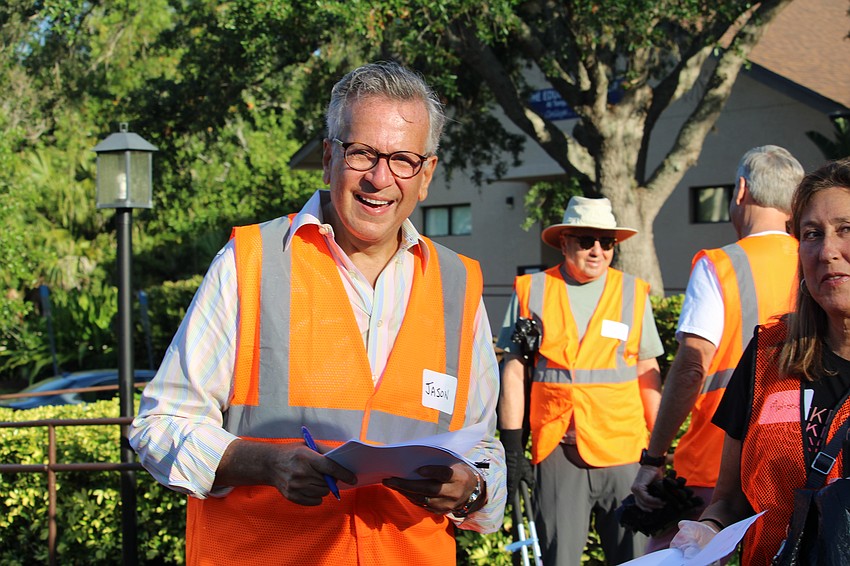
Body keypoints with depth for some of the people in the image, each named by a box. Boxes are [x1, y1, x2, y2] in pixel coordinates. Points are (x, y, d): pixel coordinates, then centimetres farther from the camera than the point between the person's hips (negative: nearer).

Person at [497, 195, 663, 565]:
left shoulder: (633, 293, 9)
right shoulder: (532, 291, 6)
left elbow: (647, 372, 12)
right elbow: (513, 371, 6)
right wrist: (510, 444, 0)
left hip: (623, 449, 1)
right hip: (557, 450, -1)